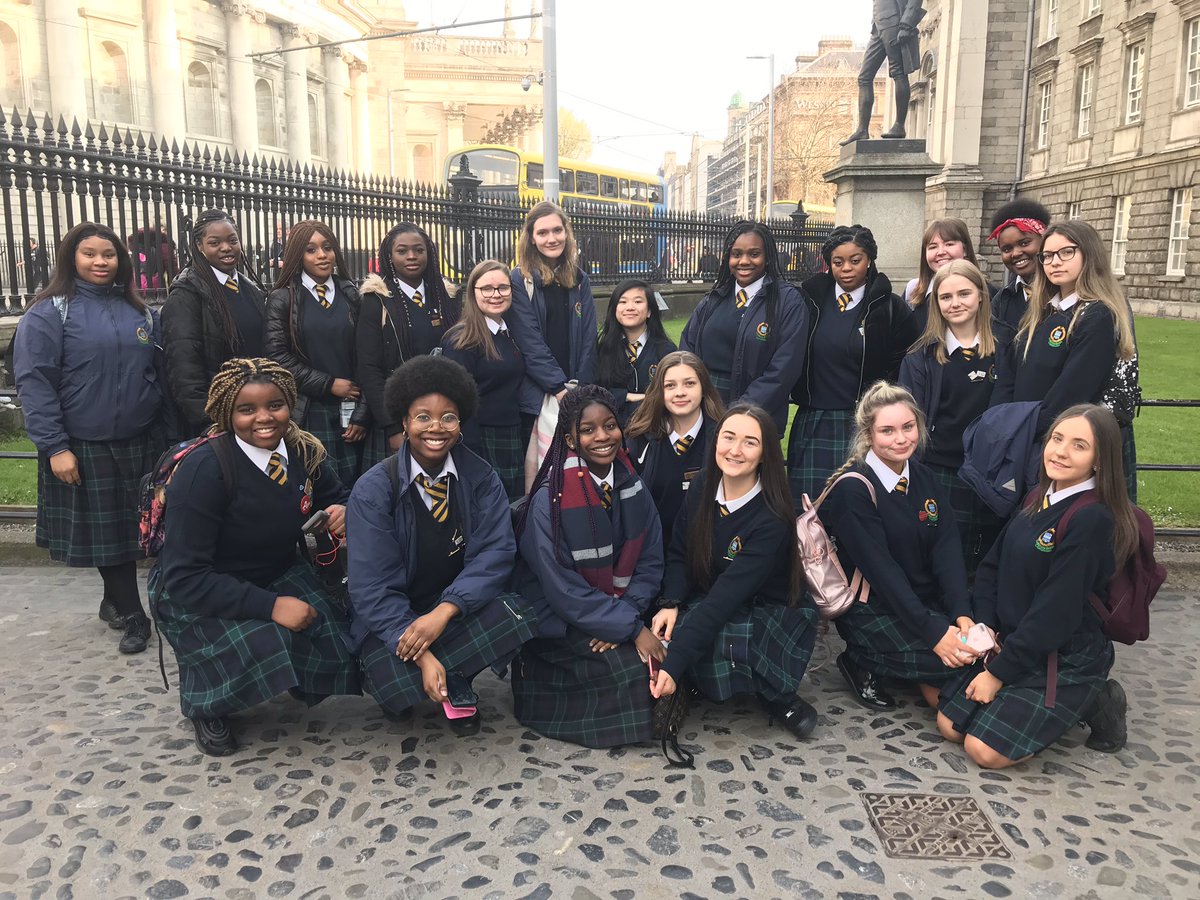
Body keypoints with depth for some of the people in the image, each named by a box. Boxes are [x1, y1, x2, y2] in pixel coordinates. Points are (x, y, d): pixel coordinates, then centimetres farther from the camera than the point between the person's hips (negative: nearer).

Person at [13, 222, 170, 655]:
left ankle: (115, 602, 30)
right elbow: (33, 383, -10)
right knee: (104, 528, 4)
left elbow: (159, 375, 14)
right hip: (84, 448, -4)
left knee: (134, 524, 10)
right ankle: (131, 614, 15)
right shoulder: (49, 312, -5)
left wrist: (166, 434, 10)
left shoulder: (138, 311, 10)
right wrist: (54, 446, -15)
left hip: (140, 443, 4)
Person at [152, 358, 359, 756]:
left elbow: (338, 499, 9)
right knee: (262, 645, -32)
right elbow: (185, 578, -26)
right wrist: (269, 606, -34)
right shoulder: (205, 469, -26)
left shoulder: (305, 452, -10)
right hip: (197, 596, -5)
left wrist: (344, 514, -18)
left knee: (338, 643, -18)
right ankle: (206, 704, 3)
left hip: (278, 575, 5)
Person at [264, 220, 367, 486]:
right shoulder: (283, 299, 3)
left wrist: (362, 413, -3)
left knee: (353, 484, 1)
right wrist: (329, 384, -10)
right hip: (308, 412, -2)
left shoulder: (351, 295, 10)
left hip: (349, 412, 2)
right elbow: (278, 356, -6)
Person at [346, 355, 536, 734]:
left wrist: (444, 612, -29)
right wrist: (423, 656, -28)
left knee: (513, 617, -28)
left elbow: (496, 552, -13)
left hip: (459, 606, 2)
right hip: (392, 618, -1)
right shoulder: (373, 490, -12)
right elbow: (373, 587, -16)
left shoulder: (480, 477, -5)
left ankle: (455, 688, -2)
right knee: (397, 682, -29)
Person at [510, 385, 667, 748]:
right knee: (630, 667, -23)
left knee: (666, 651, -15)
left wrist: (622, 615, -16)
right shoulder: (550, 500, -21)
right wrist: (632, 628, -22)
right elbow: (564, 591, -20)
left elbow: (650, 561, -1)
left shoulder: (631, 485, -4)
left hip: (620, 608, 6)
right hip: (558, 622, -5)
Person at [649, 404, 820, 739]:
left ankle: (776, 695, -7)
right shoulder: (701, 492, -5)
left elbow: (726, 596, -29)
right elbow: (679, 556, 4)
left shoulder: (773, 521, -23)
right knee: (664, 632, -28)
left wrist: (673, 665, -34)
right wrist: (670, 604, -18)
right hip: (705, 609, 4)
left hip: (770, 616, -4)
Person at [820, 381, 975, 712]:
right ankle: (861, 661, -1)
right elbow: (881, 570, -22)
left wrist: (962, 614, -19)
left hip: (929, 601, 6)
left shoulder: (924, 478, 4)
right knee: (947, 658, -22)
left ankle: (927, 680, 11)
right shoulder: (852, 490, -17)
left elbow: (947, 550, -4)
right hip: (871, 610, -6)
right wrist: (933, 632, -26)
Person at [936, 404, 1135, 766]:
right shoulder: (1039, 498, 3)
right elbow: (993, 565, 6)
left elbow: (1055, 612, -23)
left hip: (1066, 657, -7)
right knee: (949, 725, 4)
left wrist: (999, 673, -17)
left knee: (984, 750, -11)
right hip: (1011, 642, 8)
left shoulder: (1092, 519, -23)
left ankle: (1092, 703, 6)